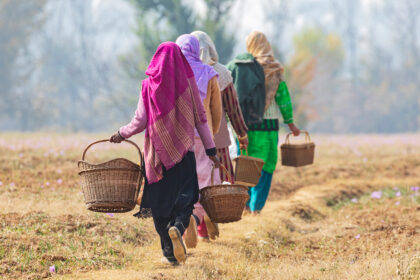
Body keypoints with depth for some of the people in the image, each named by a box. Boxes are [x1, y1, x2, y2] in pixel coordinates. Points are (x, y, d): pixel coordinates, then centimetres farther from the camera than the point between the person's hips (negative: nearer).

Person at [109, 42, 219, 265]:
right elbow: (200, 118, 0)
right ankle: (178, 226, -30)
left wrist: (121, 134, 14)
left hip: (157, 152, 0)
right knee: (184, 197, 2)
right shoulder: (187, 83, -1)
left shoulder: (149, 86, -2)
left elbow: (140, 121, -4)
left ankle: (170, 252, 9)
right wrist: (210, 150, 5)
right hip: (183, 151, 0)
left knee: (159, 201, 9)